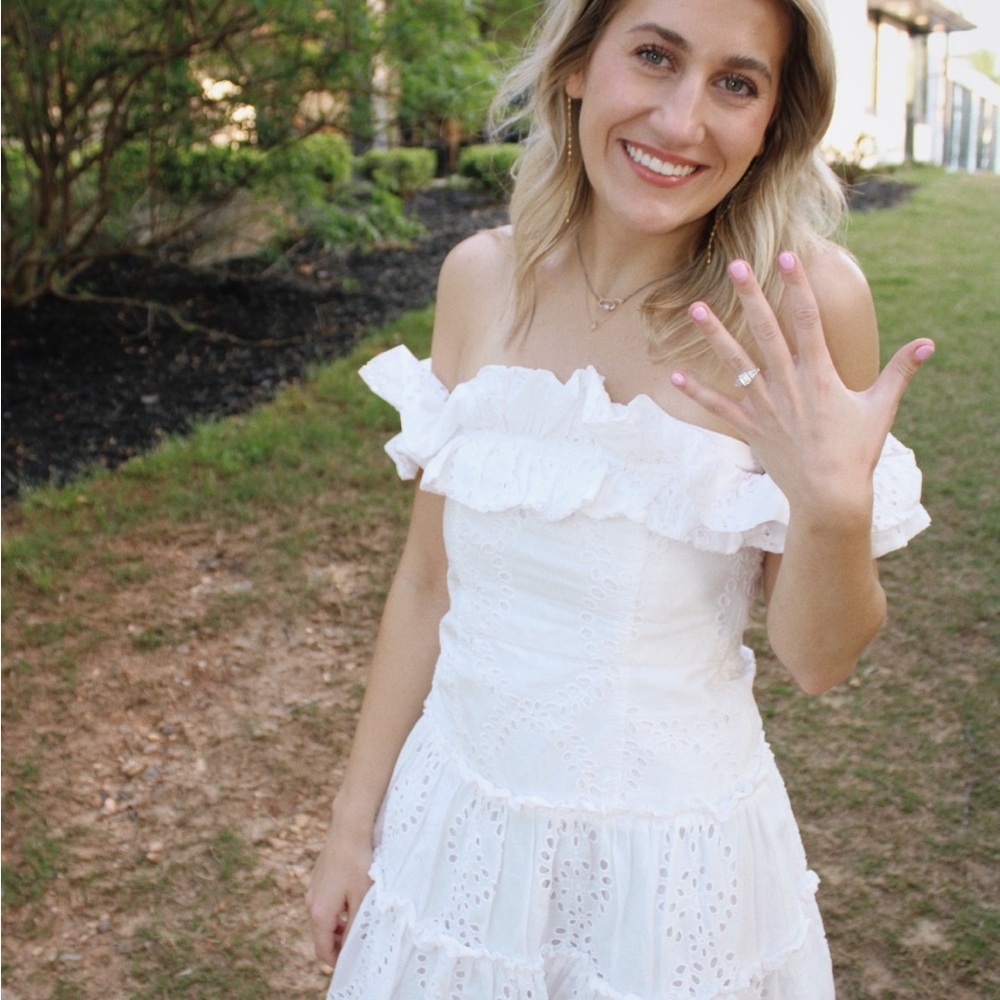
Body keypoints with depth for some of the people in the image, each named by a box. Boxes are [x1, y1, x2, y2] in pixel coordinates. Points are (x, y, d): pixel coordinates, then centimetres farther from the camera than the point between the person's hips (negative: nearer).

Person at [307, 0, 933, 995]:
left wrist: (835, 505, -29)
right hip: (459, 819, 3)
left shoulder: (806, 305, -16)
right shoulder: (483, 278, -8)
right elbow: (428, 581, 1)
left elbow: (818, 661, -9)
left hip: (671, 850, -2)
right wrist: (353, 823, 6)